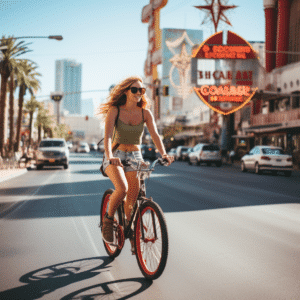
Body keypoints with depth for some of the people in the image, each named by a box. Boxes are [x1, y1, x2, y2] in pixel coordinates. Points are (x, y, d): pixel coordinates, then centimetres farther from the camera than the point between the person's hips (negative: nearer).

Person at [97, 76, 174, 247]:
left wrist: (164, 153, -32)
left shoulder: (145, 113, -1)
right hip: (115, 156, -3)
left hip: (135, 157, 3)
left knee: (133, 199, -4)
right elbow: (108, 135, -21)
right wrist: (109, 156, -40)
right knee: (122, 188, -29)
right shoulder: (114, 110, -9)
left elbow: (155, 134, -13)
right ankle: (108, 220, -3)